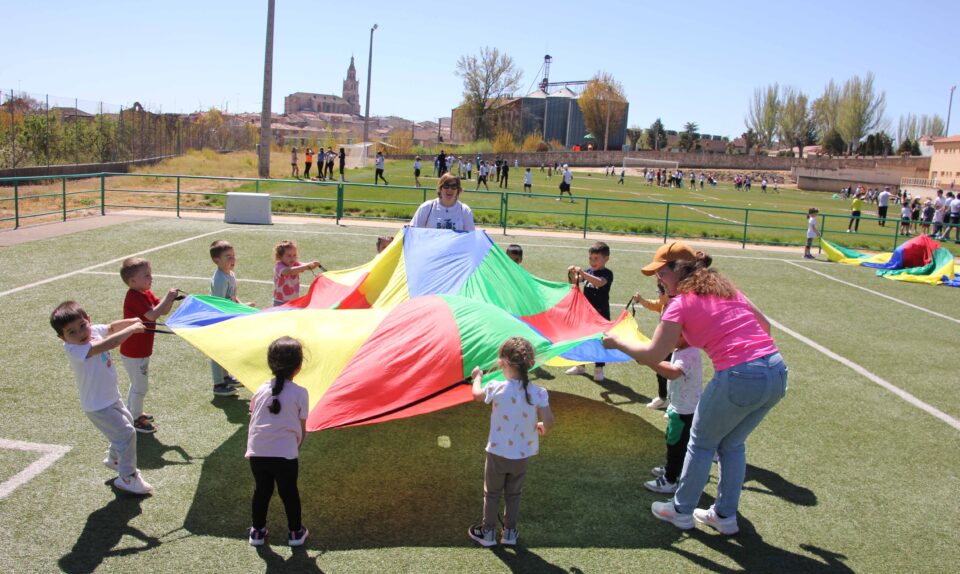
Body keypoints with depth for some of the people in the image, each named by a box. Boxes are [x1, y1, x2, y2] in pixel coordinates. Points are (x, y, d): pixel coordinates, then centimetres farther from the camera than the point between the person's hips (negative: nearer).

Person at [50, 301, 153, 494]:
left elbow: (112, 327, 12)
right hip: (99, 407, -9)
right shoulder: (74, 349, -33)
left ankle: (114, 459, 52)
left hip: (112, 398, 9)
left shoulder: (94, 330, -11)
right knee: (126, 434, -6)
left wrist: (131, 321, -2)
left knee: (126, 422, 28)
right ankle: (128, 478, 13)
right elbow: (109, 344, -46)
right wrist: (132, 329, -36)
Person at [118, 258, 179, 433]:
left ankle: (132, 412, 40)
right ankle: (136, 420, 16)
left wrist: (170, 298, -12)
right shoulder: (134, 297, -24)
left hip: (141, 350, 10)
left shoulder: (146, 294, 5)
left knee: (137, 384, 24)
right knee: (141, 386, 2)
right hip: (133, 353, -10)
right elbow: (153, 315, -33)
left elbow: (163, 311, 5)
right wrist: (168, 297, -26)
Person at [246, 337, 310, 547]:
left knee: (261, 491, 21)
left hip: (257, 453, 3)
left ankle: (257, 531, 32)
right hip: (285, 454, -3)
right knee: (289, 493, 15)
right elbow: (301, 428, -2)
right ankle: (295, 532, 28)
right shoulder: (300, 393, -7)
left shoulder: (262, 389, 4)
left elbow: (253, 421, 9)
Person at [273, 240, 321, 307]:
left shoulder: (295, 264, 0)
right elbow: (289, 271, -38)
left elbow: (304, 265, -20)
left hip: (294, 301, 6)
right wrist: (307, 266, -48)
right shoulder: (279, 267, -19)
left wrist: (312, 265, -44)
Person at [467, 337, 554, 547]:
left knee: (492, 493, 19)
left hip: (498, 453, -2)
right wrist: (540, 427, 4)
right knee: (514, 494, 22)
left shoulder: (496, 388, -20)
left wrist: (477, 376, 22)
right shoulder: (538, 392, -18)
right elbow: (549, 422, -20)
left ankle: (488, 532, 30)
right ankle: (510, 532, 33)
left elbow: (477, 395, 1)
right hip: (523, 455, 2)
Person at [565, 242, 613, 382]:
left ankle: (599, 369, 10)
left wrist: (583, 273, -42)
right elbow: (574, 282, -1)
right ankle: (580, 366, 28)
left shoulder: (607, 274, -12)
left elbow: (599, 282, -33)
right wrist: (572, 274, -23)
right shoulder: (588, 272, 7)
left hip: (601, 314, -6)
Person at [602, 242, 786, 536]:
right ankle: (725, 515, 35)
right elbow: (765, 325, 22)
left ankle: (681, 511, 32)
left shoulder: (682, 303, -4)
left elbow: (651, 355, -6)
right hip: (778, 372, 7)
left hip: (739, 378, -7)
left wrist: (616, 341, 9)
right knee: (732, 445, 25)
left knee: (702, 444, 17)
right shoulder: (726, 287, 17)